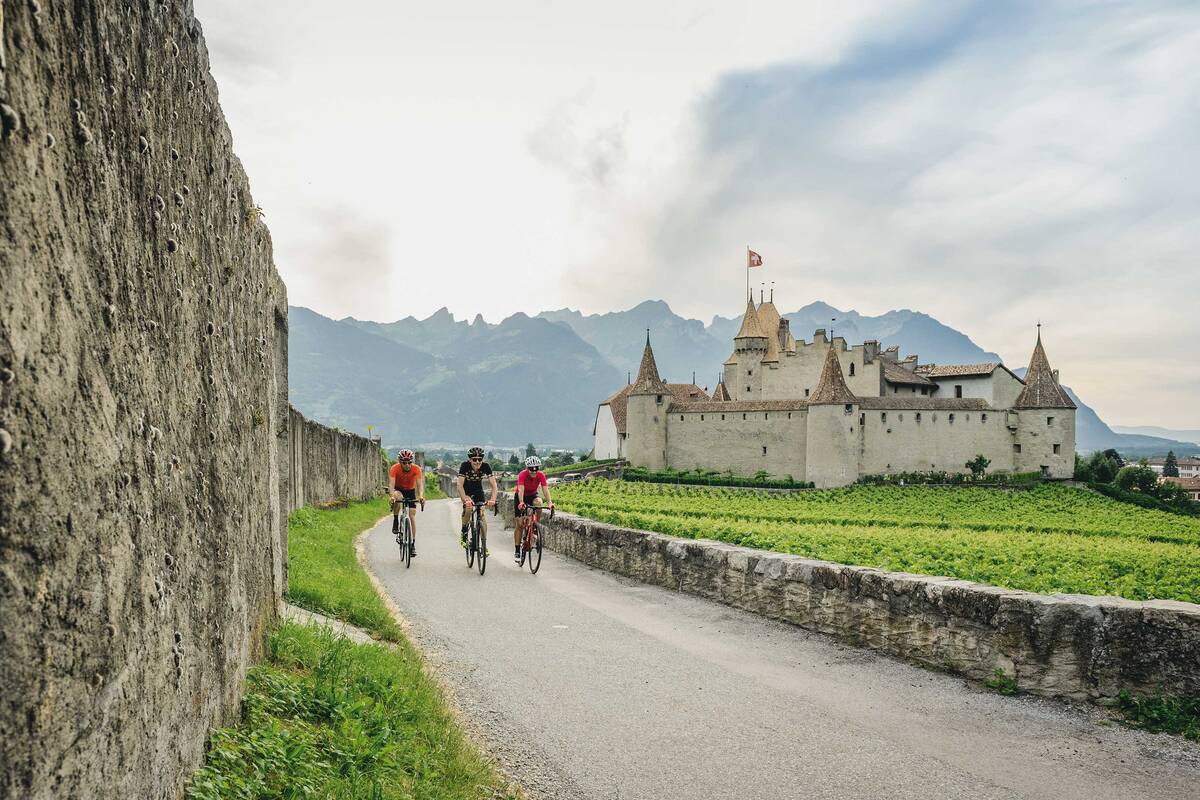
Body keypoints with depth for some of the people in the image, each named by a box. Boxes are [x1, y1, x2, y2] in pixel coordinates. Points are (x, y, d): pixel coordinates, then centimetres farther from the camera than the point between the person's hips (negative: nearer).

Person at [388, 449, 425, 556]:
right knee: (397, 496, -37)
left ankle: (413, 544, -3)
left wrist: (421, 496, -52)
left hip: (411, 491, 1)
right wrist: (392, 496, -55)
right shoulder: (394, 469, -28)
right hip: (398, 490, -1)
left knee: (412, 516, -9)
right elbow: (391, 485, -36)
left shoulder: (416, 469, -26)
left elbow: (420, 484, -33)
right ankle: (395, 522, -18)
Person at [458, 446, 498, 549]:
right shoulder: (464, 465, -29)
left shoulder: (486, 466, -25)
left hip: (478, 491, 2)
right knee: (468, 508, -29)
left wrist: (492, 499, -45)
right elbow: (460, 485, -36)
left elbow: (493, 484, -28)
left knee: (482, 516, -12)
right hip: (466, 491, -2)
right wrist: (466, 499, -51)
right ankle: (464, 532, -7)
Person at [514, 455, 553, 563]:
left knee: (538, 503, -35)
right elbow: (521, 489, -42)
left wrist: (549, 502, -48)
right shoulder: (523, 475, -30)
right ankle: (517, 552, 2)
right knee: (519, 524, -5)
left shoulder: (541, 475, -23)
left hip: (533, 496, 2)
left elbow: (545, 489, -32)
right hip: (520, 497, -2)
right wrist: (521, 503, -59)